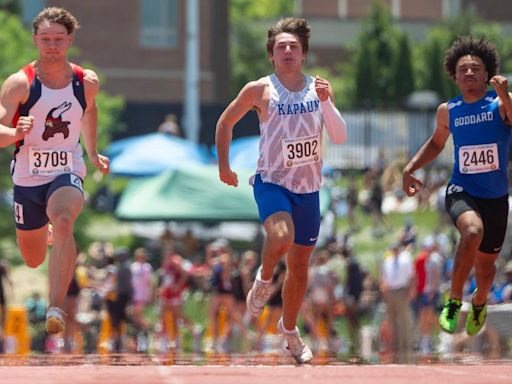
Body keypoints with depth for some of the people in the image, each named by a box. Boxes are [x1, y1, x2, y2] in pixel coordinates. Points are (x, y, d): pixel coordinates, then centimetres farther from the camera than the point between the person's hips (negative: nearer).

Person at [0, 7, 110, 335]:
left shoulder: (87, 82, -2)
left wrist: (92, 153, 27)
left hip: (67, 173, 0)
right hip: (27, 176, 0)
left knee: (63, 222, -34)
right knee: (33, 261, 14)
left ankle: (56, 308, -41)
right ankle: (41, 231, 54)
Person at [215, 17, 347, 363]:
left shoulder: (319, 88, 1)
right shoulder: (259, 90, -6)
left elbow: (340, 137, -7)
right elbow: (226, 122, 8)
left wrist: (326, 102, -20)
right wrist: (224, 165, 6)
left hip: (308, 188, 4)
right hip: (272, 182, -3)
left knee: (300, 265, 11)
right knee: (282, 236, -33)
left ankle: (289, 329, 31)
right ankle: (264, 281, -2)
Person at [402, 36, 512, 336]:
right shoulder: (448, 111, 2)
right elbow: (436, 143, 21)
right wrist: (410, 169, 11)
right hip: (461, 191, 0)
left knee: (486, 265, 14)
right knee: (473, 231, -34)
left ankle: (479, 302, 51)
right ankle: (454, 301, -17)